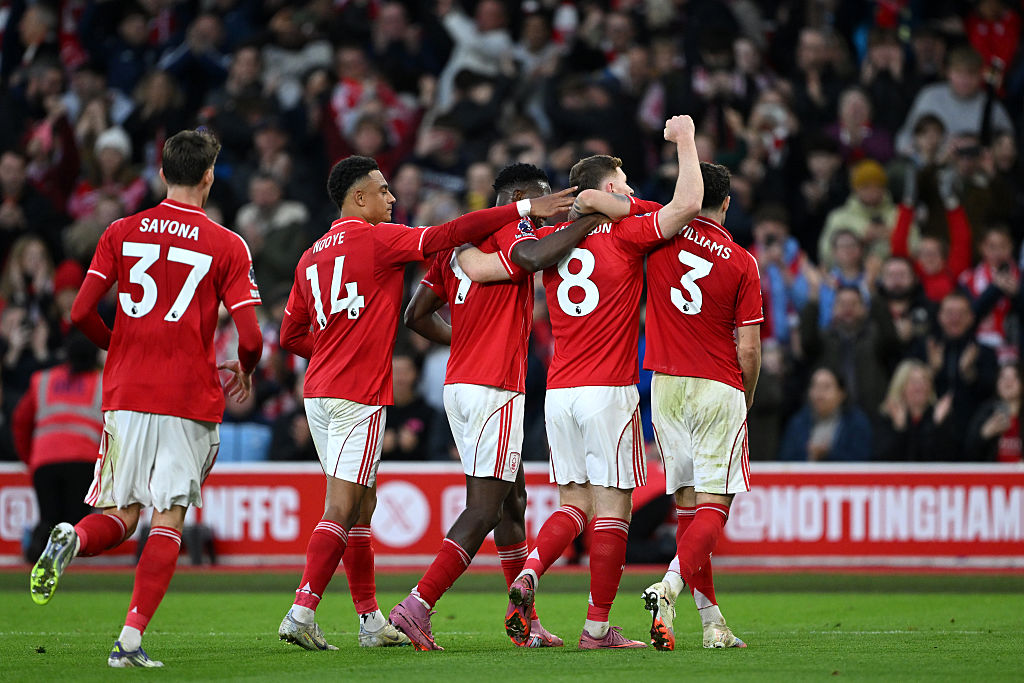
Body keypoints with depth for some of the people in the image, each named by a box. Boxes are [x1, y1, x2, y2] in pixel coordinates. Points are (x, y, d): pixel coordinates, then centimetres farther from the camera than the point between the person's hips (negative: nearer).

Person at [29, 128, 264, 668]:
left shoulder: (122, 233, 6)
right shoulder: (227, 247, -1)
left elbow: (81, 313, 1)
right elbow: (250, 338, -7)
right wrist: (244, 371, 15)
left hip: (125, 395, 3)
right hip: (191, 397, -3)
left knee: (122, 514, 12)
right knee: (168, 521, 1)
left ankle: (71, 540, -22)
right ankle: (131, 639, -11)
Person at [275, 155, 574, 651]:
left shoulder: (310, 259, 14)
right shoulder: (377, 240, -7)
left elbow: (290, 335, 18)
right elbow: (446, 236, -12)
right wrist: (524, 209, -10)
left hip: (318, 392, 8)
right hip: (358, 396, -8)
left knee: (360, 505, 14)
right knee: (342, 508, -9)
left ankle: (371, 620, 17)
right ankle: (302, 613, -16)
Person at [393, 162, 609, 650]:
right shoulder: (508, 230, -8)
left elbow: (416, 315, 18)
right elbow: (535, 257, -33)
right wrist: (591, 217, -24)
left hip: (458, 385, 10)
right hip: (495, 388, -10)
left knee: (512, 501, 17)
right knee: (484, 511, -9)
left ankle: (528, 623, 21)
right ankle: (416, 607, -16)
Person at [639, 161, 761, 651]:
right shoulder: (742, 263, -3)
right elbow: (748, 349, -2)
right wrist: (746, 399, 10)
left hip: (666, 387, 3)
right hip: (720, 390, -3)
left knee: (687, 507, 8)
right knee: (713, 508, -3)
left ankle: (712, 623, 7)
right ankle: (669, 588, -28)